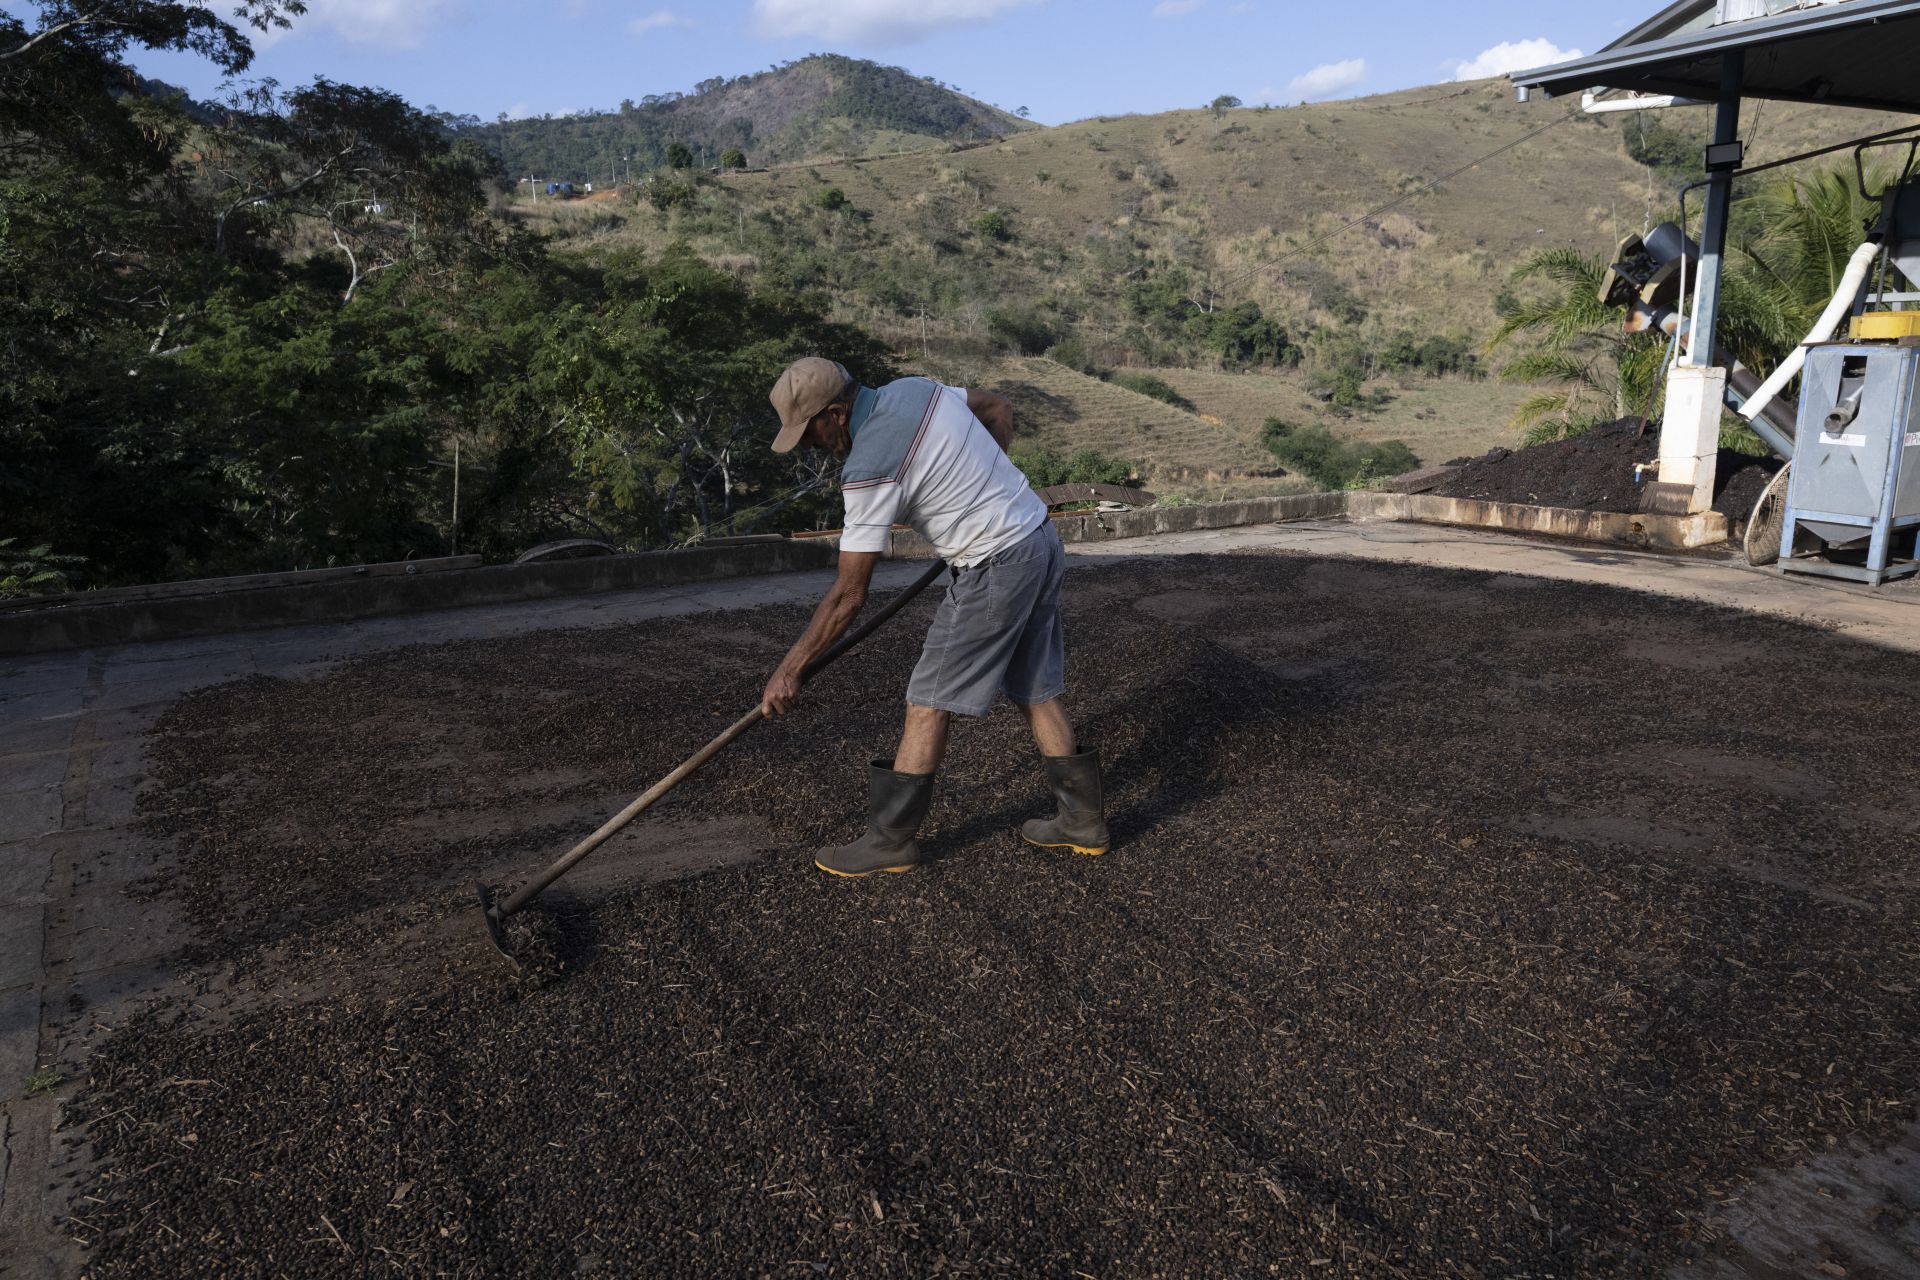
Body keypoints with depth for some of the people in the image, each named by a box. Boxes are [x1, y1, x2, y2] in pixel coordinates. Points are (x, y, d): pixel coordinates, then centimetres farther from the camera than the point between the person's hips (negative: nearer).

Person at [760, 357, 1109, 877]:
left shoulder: (869, 470, -20)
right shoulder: (913, 388, 3)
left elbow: (849, 595, -18)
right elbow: (1000, 410, 20)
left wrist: (789, 670, -10)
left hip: (995, 569, -9)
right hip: (1041, 541, 9)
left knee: (928, 703, 0)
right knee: (1035, 692, 17)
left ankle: (890, 839, 10)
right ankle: (1083, 818, 26)